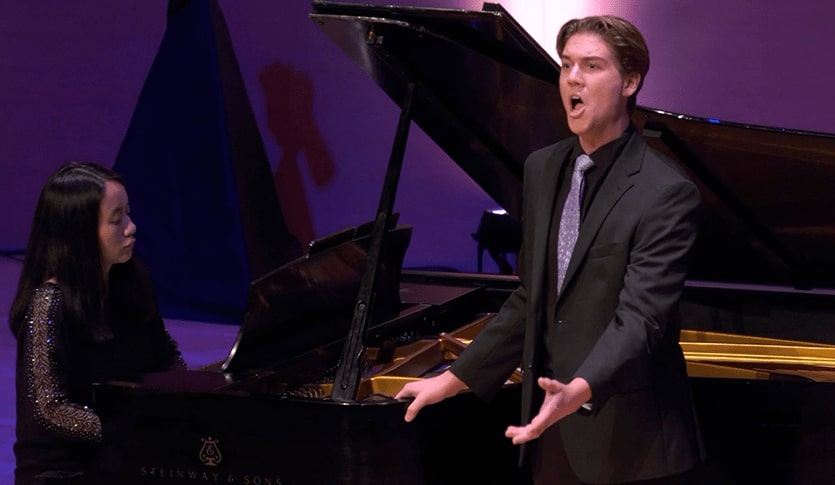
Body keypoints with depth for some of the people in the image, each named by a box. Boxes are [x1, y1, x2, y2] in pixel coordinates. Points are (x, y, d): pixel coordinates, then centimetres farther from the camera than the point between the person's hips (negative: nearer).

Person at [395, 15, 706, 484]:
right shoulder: (543, 170, 8)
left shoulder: (666, 193, -14)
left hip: (628, 445, -6)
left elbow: (639, 317, -23)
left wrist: (578, 391, -39)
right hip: (552, 438, 6)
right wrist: (455, 378, 15)